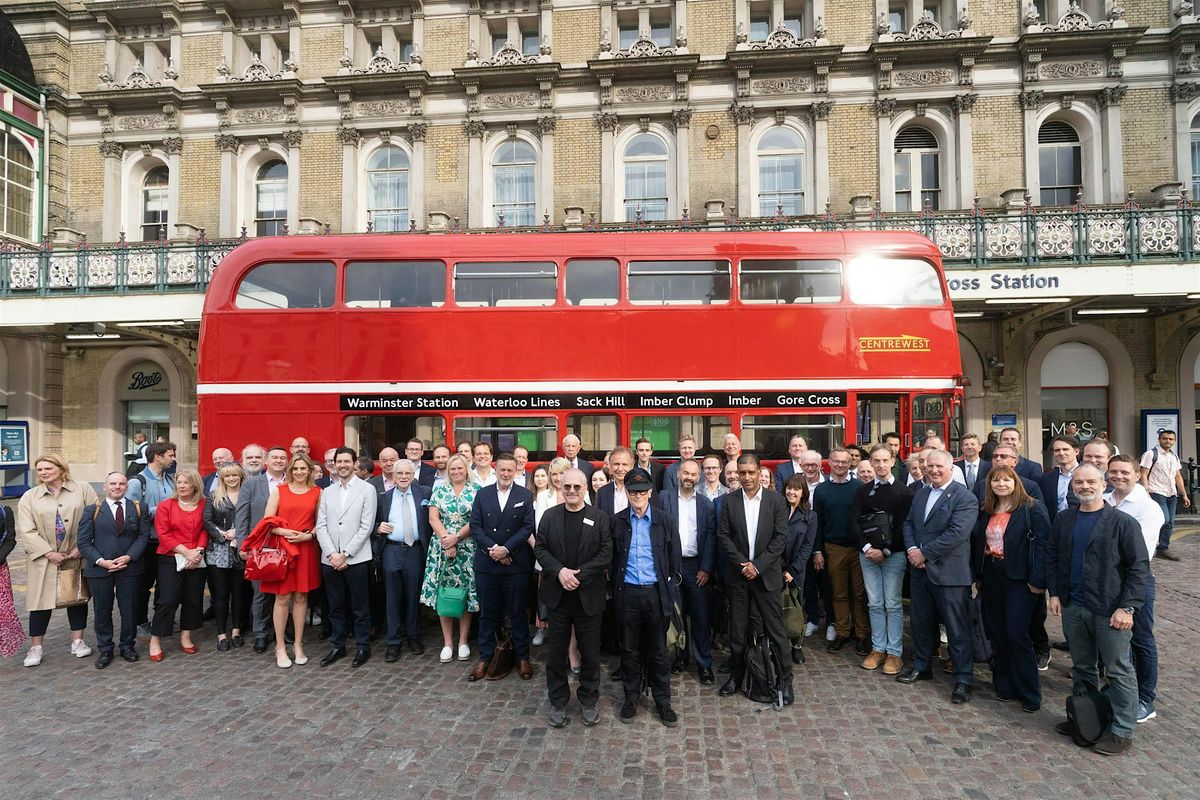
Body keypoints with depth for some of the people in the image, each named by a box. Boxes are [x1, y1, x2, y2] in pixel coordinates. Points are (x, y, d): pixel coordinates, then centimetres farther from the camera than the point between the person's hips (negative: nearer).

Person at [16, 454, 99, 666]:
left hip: (76, 556, 0)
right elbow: (26, 532, -4)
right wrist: (48, 553, -14)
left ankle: (77, 641, 21)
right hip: (43, 559, 0)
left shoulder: (82, 489, -1)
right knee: (41, 600, 2)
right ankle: (35, 647, 16)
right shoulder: (29, 497, 2)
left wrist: (81, 547, -12)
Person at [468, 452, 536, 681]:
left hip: (515, 564, -1)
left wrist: (506, 548, -15)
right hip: (486, 564, 2)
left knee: (517, 612, 7)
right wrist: (492, 549, -13)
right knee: (487, 613, 11)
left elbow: (527, 527, -5)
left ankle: (522, 657, 20)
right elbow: (475, 526, 0)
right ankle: (485, 658, 23)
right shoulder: (482, 494, 5)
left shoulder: (525, 495, 1)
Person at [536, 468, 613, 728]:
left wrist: (579, 575, -16)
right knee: (556, 652, 10)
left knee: (590, 652, 10)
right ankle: (557, 702, 27)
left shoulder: (599, 518, -2)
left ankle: (589, 701, 28)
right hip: (557, 595, 1)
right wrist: (560, 571, -16)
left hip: (588, 596, -1)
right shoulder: (550, 515, 4)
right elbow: (540, 548, -1)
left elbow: (606, 553, -8)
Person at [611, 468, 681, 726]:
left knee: (658, 650, 9)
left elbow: (674, 555, 3)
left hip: (656, 592, 0)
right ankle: (631, 697, 28)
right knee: (630, 649, 12)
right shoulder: (617, 521, 0)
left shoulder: (665, 518, -2)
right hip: (627, 593, 1)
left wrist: (669, 586, 2)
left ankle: (662, 700, 24)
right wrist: (614, 588, 3)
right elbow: (611, 558, 4)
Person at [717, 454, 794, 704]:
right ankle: (736, 674, 25)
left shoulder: (776, 501, -2)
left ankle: (785, 679, 14)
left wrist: (757, 566, -12)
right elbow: (723, 536, -2)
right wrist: (743, 564, -12)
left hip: (767, 574, -1)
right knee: (737, 629, 11)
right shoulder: (728, 501, 0)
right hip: (737, 574, 1)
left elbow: (781, 538, -6)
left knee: (775, 628, 2)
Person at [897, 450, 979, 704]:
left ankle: (963, 680, 15)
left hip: (949, 572, -7)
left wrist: (924, 553, -17)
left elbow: (957, 533, -21)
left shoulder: (964, 497, -12)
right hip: (920, 570, 7)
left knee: (958, 628, 3)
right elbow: (908, 524, 14)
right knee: (921, 621, 18)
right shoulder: (920, 494, 12)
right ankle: (921, 666, 34)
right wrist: (912, 549, -4)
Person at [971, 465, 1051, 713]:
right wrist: (978, 576, 11)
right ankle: (1004, 686, 23)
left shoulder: (1032, 509, -8)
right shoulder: (986, 511, 10)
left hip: (1018, 580, -6)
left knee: (1017, 636, -5)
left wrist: (1038, 580, -18)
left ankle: (1029, 693, 10)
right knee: (997, 634, 11)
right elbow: (977, 544, 14)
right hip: (991, 579, 6)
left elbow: (1042, 544, -13)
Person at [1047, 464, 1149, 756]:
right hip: (1073, 608, 5)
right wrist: (1054, 593, 6)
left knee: (1119, 671, 5)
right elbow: (1052, 556, 14)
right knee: (1081, 667, 17)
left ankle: (1122, 732, 18)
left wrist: (1128, 607, -14)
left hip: (1110, 611, -5)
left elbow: (1139, 566, -10)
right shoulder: (1063, 520, 7)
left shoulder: (1123, 523, -8)